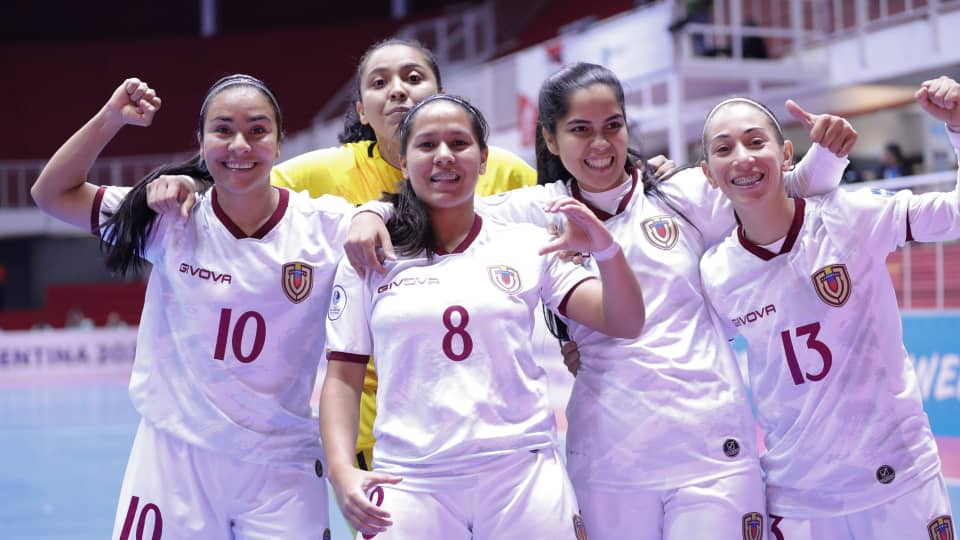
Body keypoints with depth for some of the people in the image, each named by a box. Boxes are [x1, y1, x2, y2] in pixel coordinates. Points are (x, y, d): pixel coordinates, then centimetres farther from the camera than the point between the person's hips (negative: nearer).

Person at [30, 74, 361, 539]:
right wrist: (111, 117, -8)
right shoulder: (170, 222, -3)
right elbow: (51, 193, 3)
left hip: (282, 466, 0)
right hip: (174, 455, 1)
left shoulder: (324, 226, -7)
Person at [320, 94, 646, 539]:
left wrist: (605, 248, -16)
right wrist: (342, 472, -8)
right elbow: (343, 380, 7)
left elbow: (624, 325, 2)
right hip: (408, 484, 0)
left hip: (523, 475, 0)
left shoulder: (527, 247, 6)